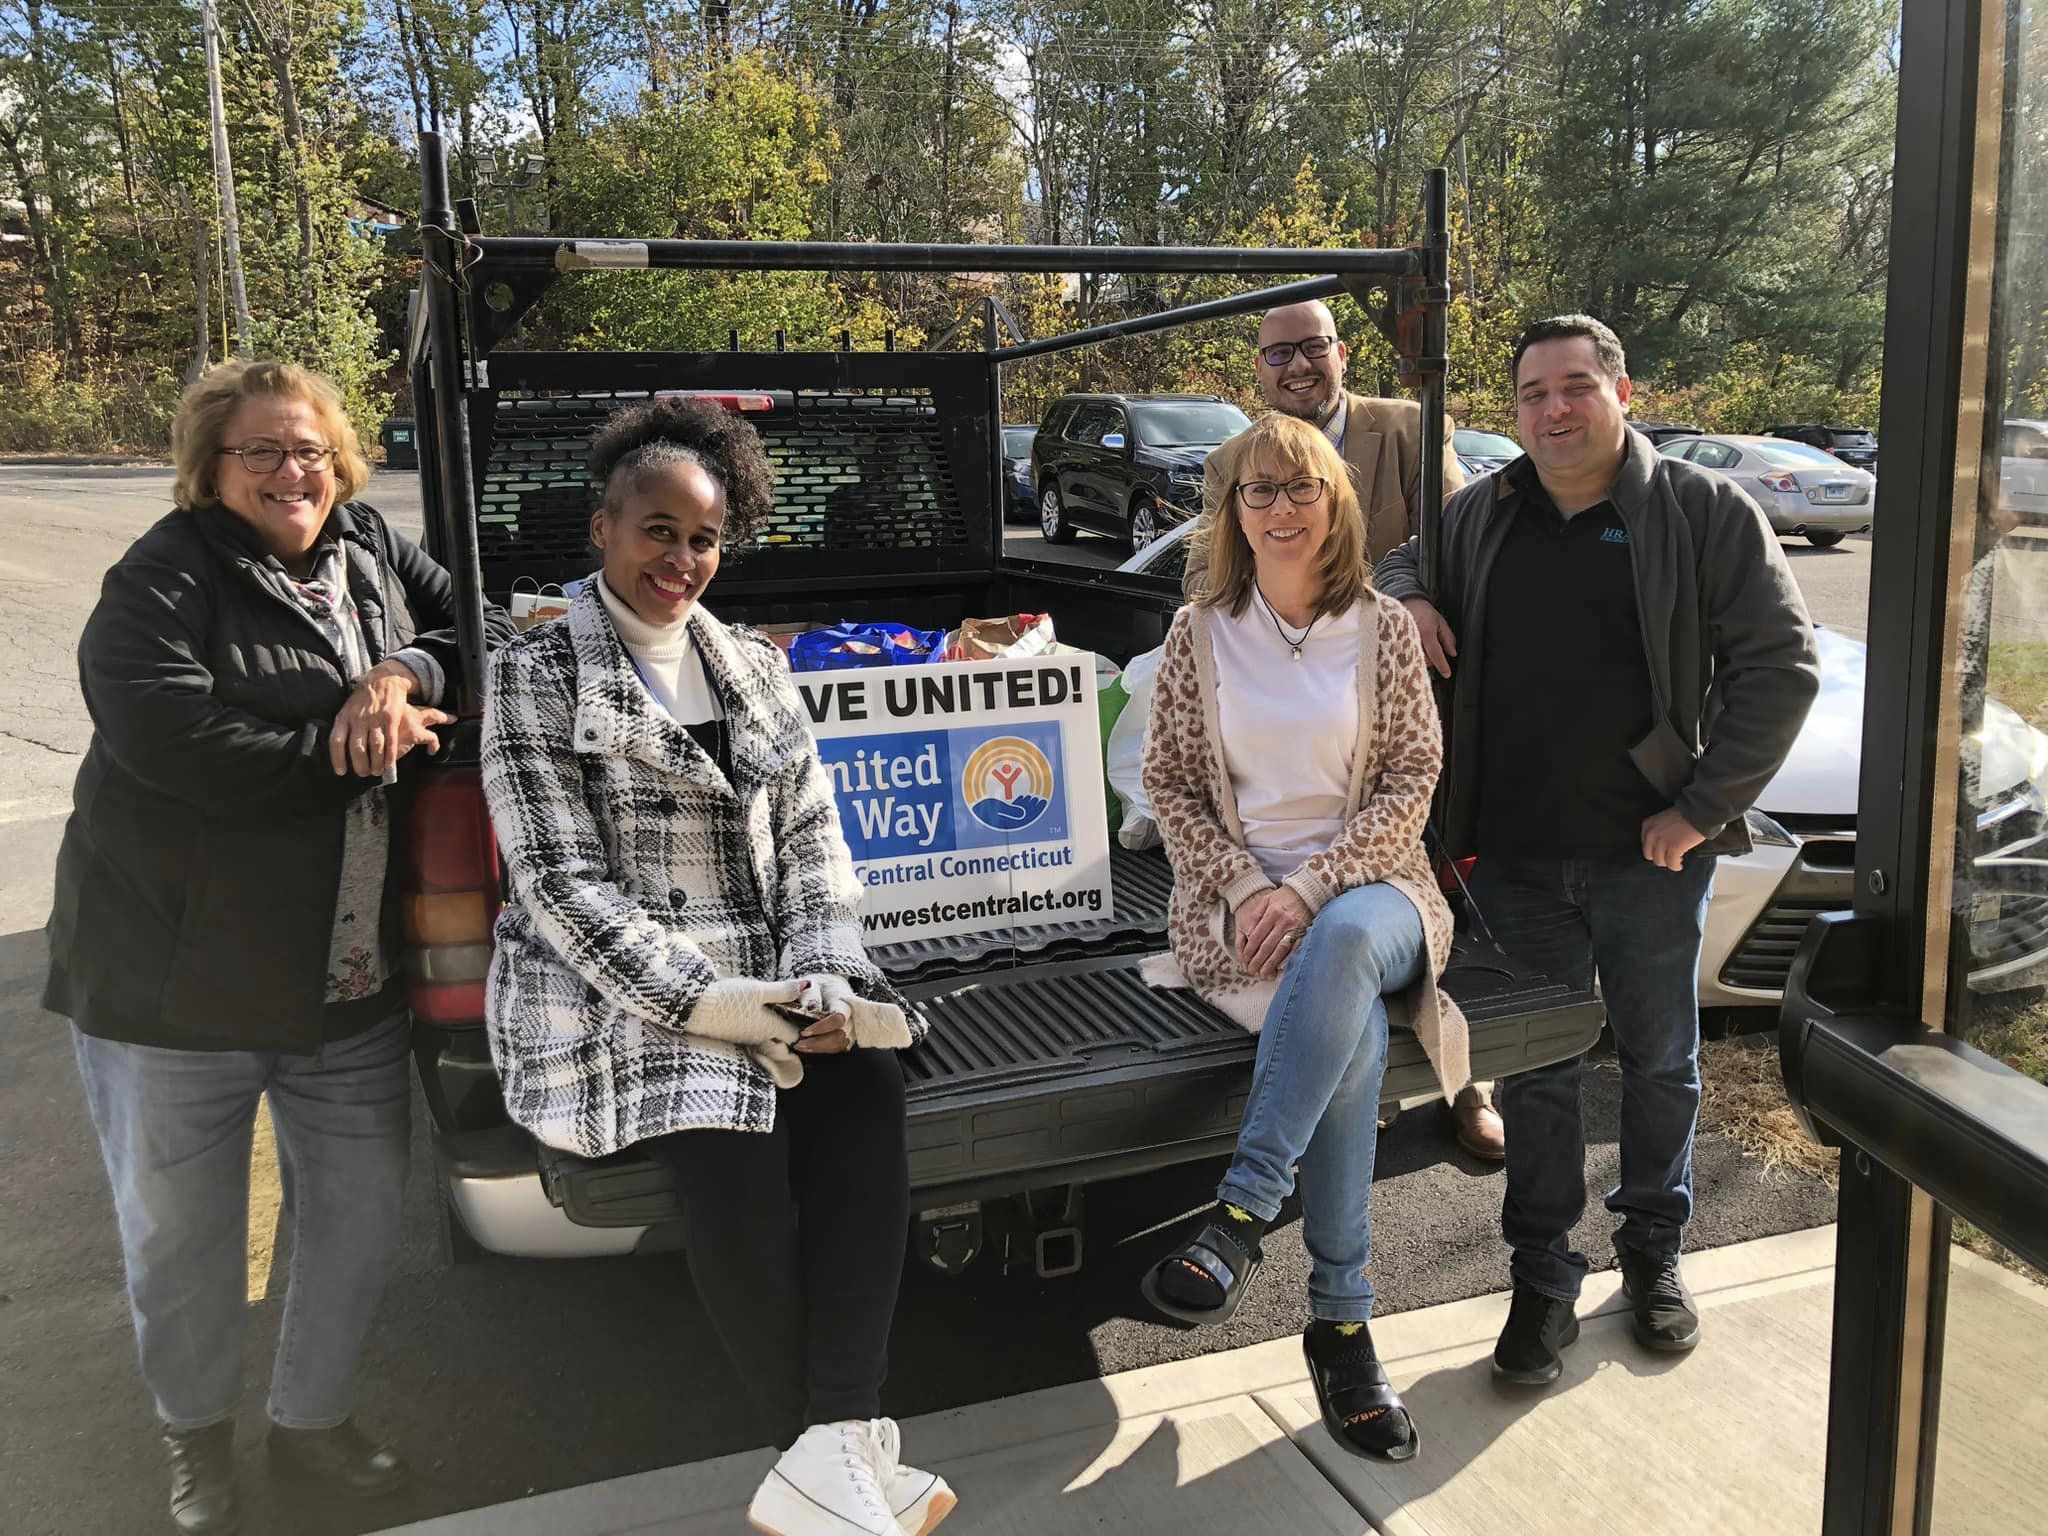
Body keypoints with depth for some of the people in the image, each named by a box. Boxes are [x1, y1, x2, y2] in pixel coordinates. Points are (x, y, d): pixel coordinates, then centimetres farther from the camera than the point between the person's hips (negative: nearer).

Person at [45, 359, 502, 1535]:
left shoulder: (374, 551, 6)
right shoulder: (164, 580, -11)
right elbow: (166, 735, -25)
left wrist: (408, 669, -13)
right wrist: (356, 746, -18)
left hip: (350, 981, 5)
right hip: (173, 983, -4)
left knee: (363, 1215, 15)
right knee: (180, 1234, 15)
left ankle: (313, 1418, 40)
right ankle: (197, 1436, 42)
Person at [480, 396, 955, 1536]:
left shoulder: (756, 668, 14)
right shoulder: (538, 676, -1)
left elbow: (813, 841, 9)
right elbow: (562, 882, -9)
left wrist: (825, 976, -9)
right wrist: (702, 999, -20)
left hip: (762, 979, 5)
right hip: (610, 994, -4)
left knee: (869, 1090, -24)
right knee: (737, 1148, -30)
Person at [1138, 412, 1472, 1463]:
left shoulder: (1383, 629, 5)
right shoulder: (1199, 634, 7)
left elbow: (1413, 777, 0)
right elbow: (1169, 782, 6)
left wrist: (1313, 884, -13)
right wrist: (1246, 884, -9)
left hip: (1367, 887, 0)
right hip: (1241, 901, 0)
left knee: (1343, 944, -39)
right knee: (1355, 1033, -31)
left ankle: (1240, 1216, -34)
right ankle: (1339, 1319, -22)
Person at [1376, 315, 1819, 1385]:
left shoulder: (1704, 513, -5)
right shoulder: (1480, 517, 6)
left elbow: (1781, 667, -6)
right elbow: (1400, 562, 24)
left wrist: (1705, 805, -11)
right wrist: (1401, 598, -1)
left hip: (1651, 855, -2)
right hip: (1516, 857, 2)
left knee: (1660, 1063, 15)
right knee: (1536, 1070, 10)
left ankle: (1653, 1253, 36)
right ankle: (1543, 1279, 24)